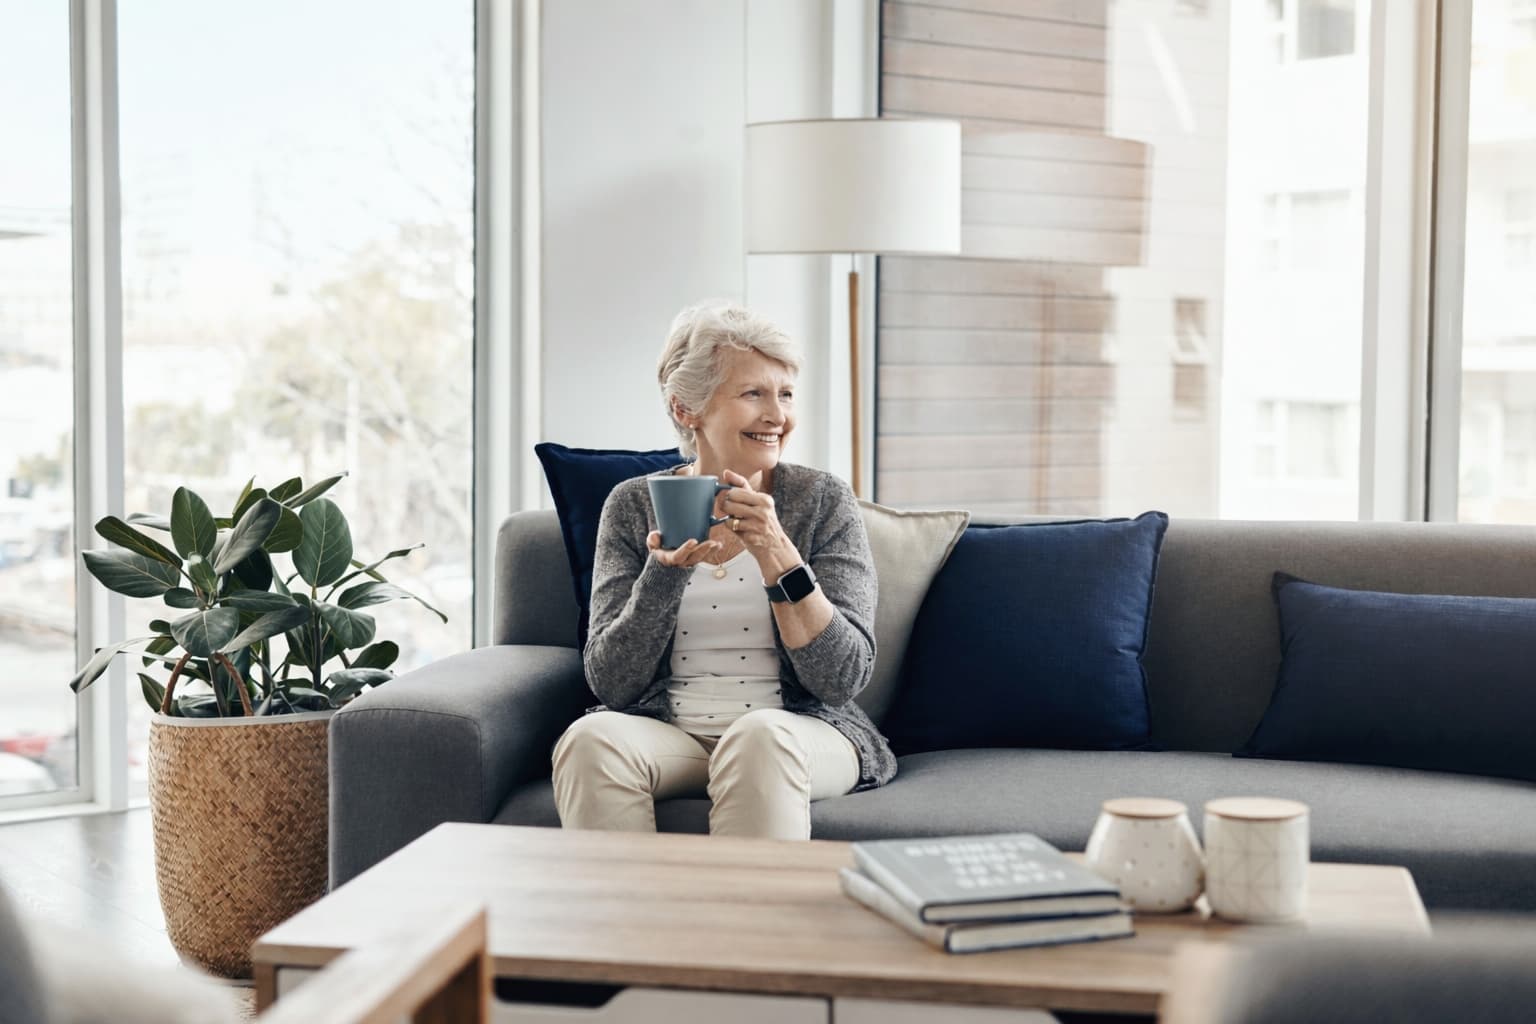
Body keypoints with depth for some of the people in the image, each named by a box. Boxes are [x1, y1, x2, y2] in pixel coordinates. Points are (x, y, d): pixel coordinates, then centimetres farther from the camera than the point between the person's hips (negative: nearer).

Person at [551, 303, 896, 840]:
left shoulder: (823, 500, 2)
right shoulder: (634, 505, 6)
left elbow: (843, 678, -6)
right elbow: (611, 683, 0)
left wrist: (775, 555, -17)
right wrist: (665, 570, -15)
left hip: (801, 730, -1)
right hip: (664, 730, 1)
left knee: (760, 736, -34)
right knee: (591, 738, -29)